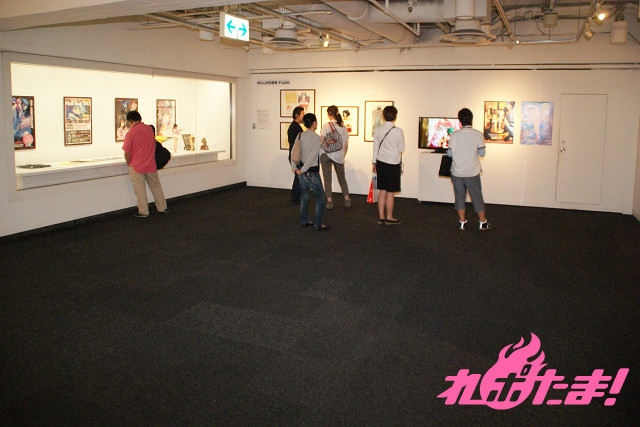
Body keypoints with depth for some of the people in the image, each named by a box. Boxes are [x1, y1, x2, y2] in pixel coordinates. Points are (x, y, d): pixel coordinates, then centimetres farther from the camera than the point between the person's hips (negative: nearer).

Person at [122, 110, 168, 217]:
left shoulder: (130, 133, -15)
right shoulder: (150, 129, 0)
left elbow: (127, 153, -13)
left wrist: (129, 164, 3)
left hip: (136, 166, -5)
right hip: (151, 164, 5)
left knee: (140, 189, 6)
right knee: (155, 186, 16)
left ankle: (143, 212, 13)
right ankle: (162, 207, 24)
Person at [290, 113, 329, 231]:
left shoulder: (300, 135, 4)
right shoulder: (317, 138, -13)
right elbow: (312, 156, -19)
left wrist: (294, 167, 2)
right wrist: (303, 170, -15)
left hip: (302, 172, 7)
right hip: (312, 173, -7)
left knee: (304, 197, 16)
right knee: (320, 198, 4)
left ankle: (305, 221, 24)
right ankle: (318, 224, 4)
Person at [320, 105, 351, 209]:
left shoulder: (326, 125, -9)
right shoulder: (343, 127, 2)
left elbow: (321, 141, -10)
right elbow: (346, 144, 5)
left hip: (326, 155, -3)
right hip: (339, 156, 3)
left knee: (327, 178, 6)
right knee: (342, 177, 17)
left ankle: (329, 201, 5)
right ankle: (347, 199, 15)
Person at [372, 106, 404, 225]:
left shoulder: (378, 130, 1)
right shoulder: (398, 131, -12)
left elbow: (375, 148, 8)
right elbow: (401, 148, -6)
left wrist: (374, 162, 16)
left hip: (381, 163, 5)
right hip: (393, 163, -5)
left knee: (382, 191, 11)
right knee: (390, 192, 2)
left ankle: (381, 217, 16)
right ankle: (389, 218, 9)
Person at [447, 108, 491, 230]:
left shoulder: (454, 135, -5)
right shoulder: (478, 134, -9)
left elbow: (449, 153, -1)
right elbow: (482, 153, -5)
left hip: (457, 172, 1)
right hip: (472, 173, -1)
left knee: (460, 196, 12)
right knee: (477, 197, 11)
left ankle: (462, 222, 16)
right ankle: (483, 222, 21)